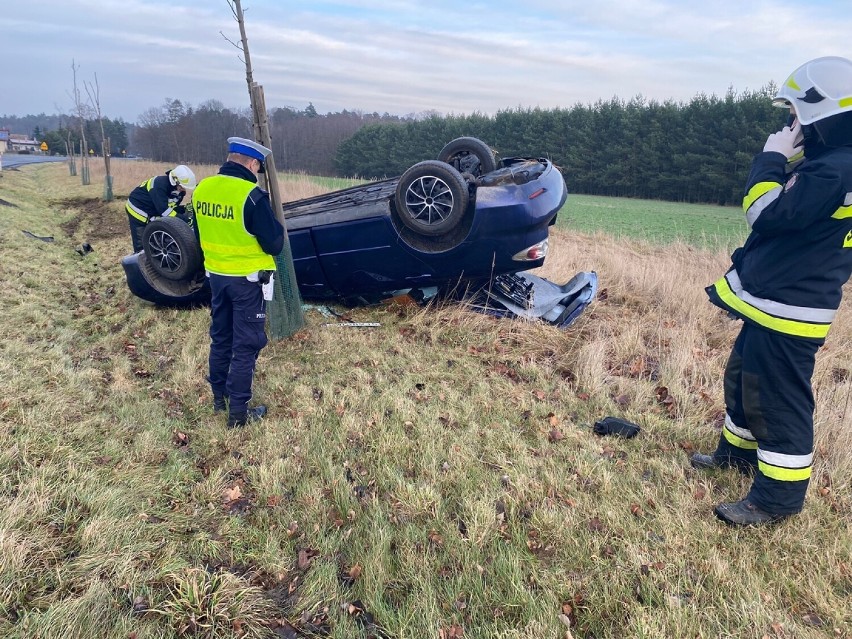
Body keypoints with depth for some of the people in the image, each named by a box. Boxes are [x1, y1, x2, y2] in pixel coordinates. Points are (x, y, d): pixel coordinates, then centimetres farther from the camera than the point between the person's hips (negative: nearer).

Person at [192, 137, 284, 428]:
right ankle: (238, 411, 10)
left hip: (216, 275, 6)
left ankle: (219, 396, 35)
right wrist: (274, 224, 1)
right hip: (248, 279, -6)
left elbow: (200, 234, 12)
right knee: (246, 345, 4)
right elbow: (275, 244, -17)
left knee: (220, 337, 21)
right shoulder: (252, 196, -22)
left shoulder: (202, 189, -1)